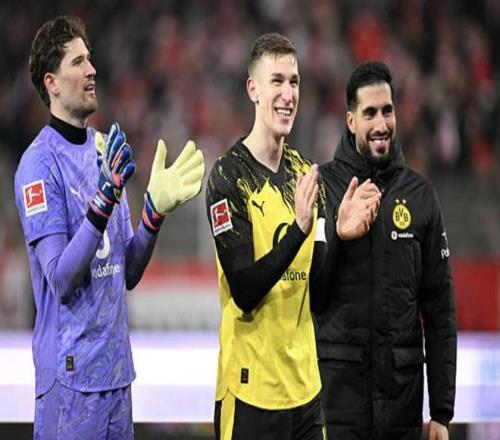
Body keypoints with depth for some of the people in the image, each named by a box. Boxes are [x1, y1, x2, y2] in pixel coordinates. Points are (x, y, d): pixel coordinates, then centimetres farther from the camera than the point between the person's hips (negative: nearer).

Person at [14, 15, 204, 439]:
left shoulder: (105, 151, 12)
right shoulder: (40, 162, -11)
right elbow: (61, 280, -18)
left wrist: (155, 211, -1)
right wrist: (103, 201, -25)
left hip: (117, 370, 7)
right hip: (71, 376, -7)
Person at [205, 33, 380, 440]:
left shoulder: (305, 172, 10)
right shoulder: (229, 176, -10)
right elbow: (244, 291, -18)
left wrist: (343, 234, -10)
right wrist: (299, 227, -27)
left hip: (305, 384, 6)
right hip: (252, 387, -6)